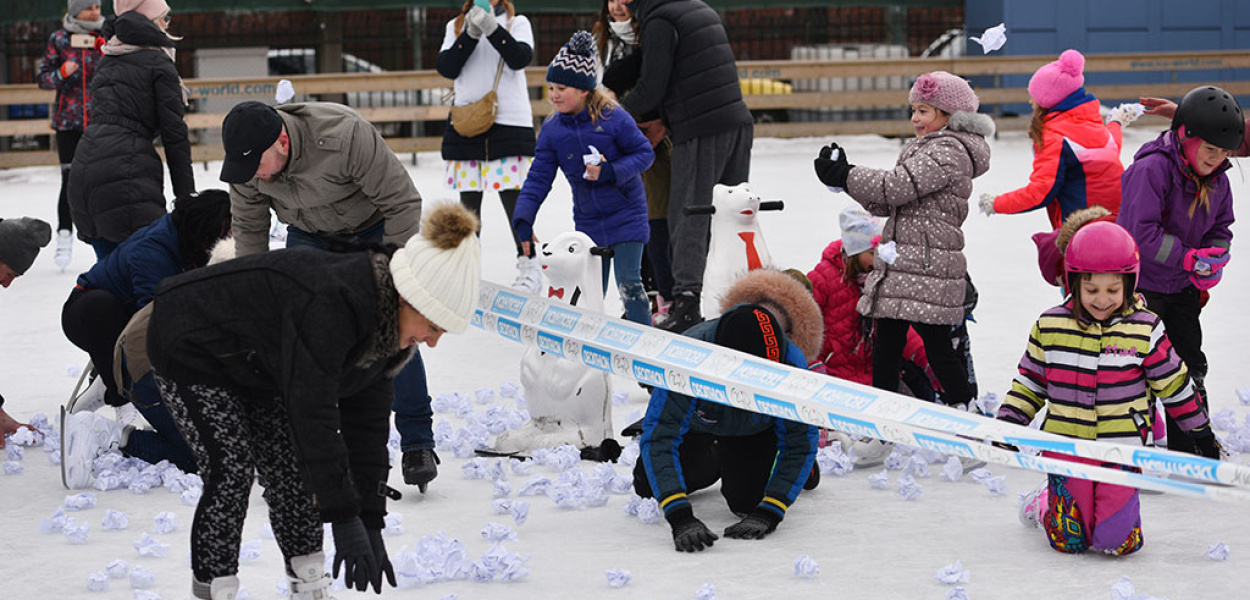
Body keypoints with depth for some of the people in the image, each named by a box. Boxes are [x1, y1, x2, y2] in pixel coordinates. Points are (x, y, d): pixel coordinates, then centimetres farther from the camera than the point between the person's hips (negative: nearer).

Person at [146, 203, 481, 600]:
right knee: (231, 471, -17)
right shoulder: (331, 303, -39)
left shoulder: (388, 327, -11)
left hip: (251, 362, 8)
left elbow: (368, 424, -5)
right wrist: (345, 519, -37)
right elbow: (312, 414, -40)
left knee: (292, 467, 1)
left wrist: (371, 523, -8)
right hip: (189, 346, -8)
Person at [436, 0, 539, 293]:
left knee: (512, 197, -7)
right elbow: (446, 67, -2)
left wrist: (491, 27, -23)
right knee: (468, 200, 8)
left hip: (509, 123, -3)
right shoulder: (456, 26, 12)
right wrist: (471, 33, -13)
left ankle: (529, 267, 3)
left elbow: (520, 58, -13)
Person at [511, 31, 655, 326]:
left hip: (626, 216, -5)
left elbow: (645, 153, -10)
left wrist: (610, 172, -24)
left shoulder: (613, 118, -16)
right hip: (587, 222, 5)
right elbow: (539, 177, 0)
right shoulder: (552, 129, -2)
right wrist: (523, 220, -9)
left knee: (628, 283, -9)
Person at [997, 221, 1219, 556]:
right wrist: (1006, 426, 2)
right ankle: (1044, 504, 33)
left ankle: (1115, 510, 25)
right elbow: (1030, 381, 10)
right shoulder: (1050, 327, -2)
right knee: (1069, 541, 0)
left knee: (1119, 541, -9)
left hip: (1122, 450, -1)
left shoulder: (1145, 331, -6)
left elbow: (1174, 384, 5)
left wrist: (1202, 434, 12)